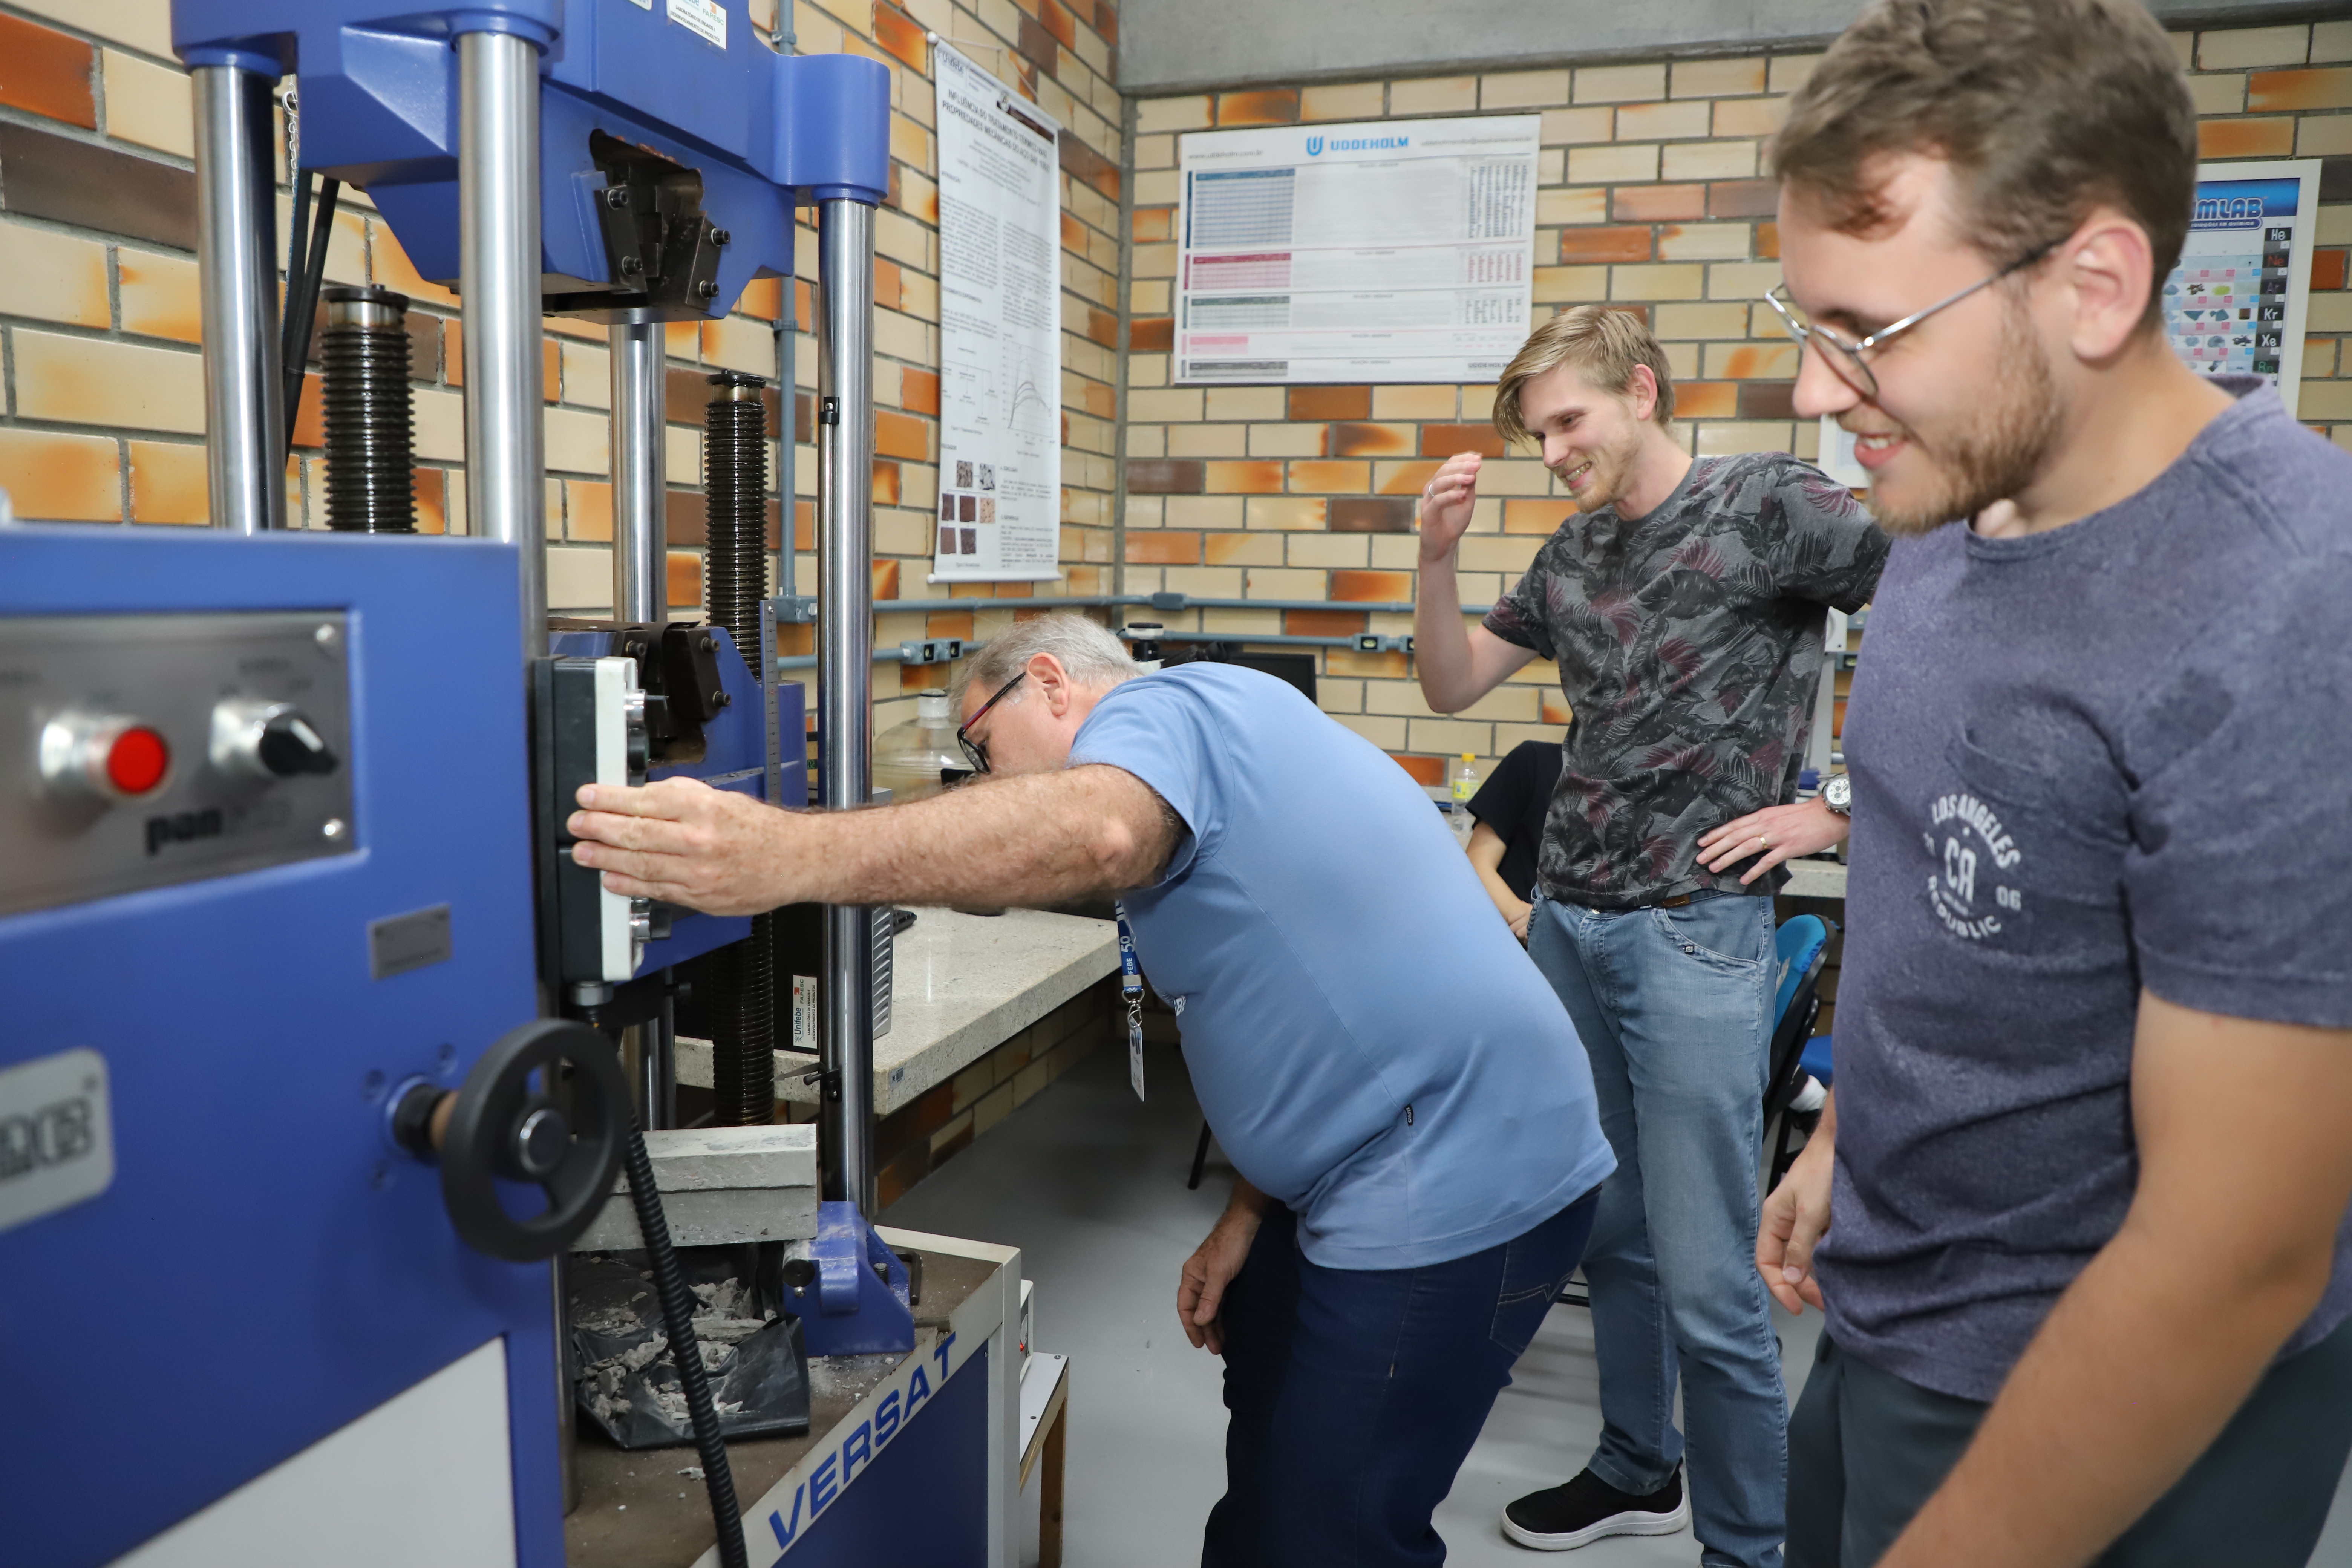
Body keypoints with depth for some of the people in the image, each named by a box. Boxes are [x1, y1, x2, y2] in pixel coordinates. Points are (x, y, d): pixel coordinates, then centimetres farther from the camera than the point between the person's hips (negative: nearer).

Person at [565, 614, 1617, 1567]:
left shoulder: (1155, 709, -12)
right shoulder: (1210, 732, 19)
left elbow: (1096, 832, -38)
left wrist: (788, 857, -47)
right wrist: (1249, 1218, 15)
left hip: (1457, 1176, -11)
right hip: (1375, 1171, 11)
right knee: (1267, 1459, 23)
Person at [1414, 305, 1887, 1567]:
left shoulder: (1771, 505, -7)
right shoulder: (1573, 551, 13)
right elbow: (1452, 686, 17)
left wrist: (1840, 813, -10)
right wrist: (1436, 557, 1)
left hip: (1695, 930, -6)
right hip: (1565, 919, 7)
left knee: (1706, 1279, -2)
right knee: (1610, 1234, 17)